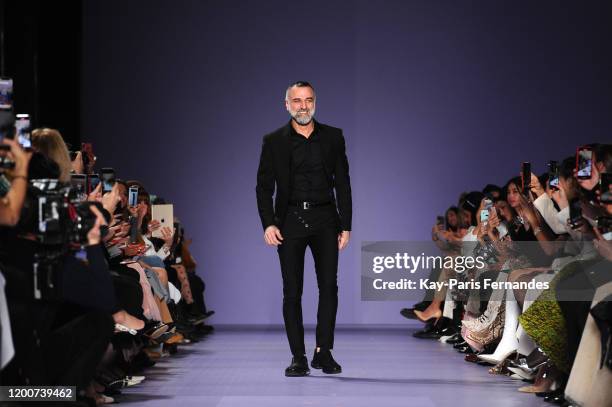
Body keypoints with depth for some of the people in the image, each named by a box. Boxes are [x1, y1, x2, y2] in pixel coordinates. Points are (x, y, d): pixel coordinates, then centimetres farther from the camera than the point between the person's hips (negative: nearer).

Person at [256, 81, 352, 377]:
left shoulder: (333, 137, 8)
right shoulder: (274, 142, 5)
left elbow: (342, 183, 8)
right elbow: (264, 186, 4)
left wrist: (346, 225, 2)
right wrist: (268, 224, -9)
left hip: (324, 219, 1)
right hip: (290, 219, -1)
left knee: (329, 285, -5)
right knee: (292, 291, -1)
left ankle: (323, 352, 3)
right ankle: (298, 358, 3)